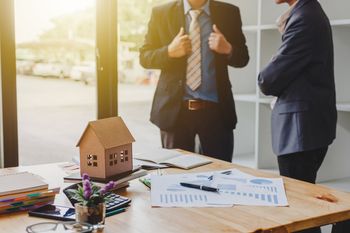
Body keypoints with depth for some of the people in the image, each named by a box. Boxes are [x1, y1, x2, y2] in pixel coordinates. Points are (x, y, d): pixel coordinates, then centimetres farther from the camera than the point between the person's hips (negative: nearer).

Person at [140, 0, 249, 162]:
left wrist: (228, 49, -12)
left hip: (216, 109, 0)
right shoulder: (161, 13, 3)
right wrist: (170, 51, -13)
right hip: (175, 107, 0)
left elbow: (242, 58, 9)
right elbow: (144, 57, 5)